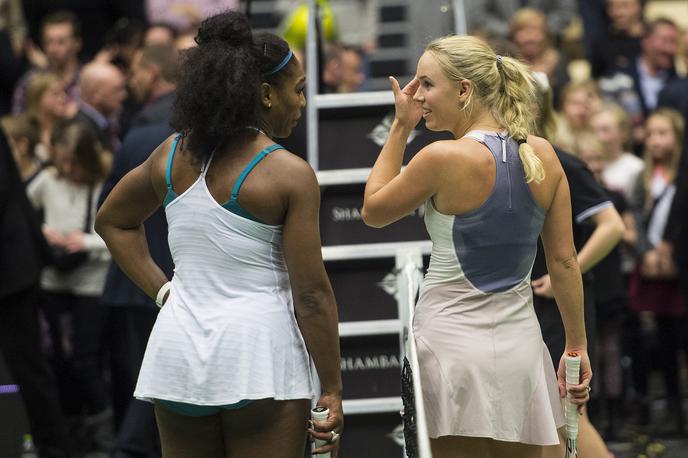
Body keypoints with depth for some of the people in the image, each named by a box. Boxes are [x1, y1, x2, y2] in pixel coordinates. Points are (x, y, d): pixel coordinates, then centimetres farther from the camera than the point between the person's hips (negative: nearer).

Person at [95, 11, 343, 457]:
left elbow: (112, 221, 23)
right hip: (258, 355, -5)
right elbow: (311, 294, -10)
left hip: (179, 351, 5)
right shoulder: (289, 174, -9)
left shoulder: (172, 156, 7)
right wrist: (333, 390, -4)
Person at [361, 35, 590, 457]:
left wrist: (400, 128, 4)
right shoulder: (542, 154, 2)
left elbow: (373, 211, 2)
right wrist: (577, 347, 12)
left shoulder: (445, 158, -14)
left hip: (454, 339, -5)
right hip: (521, 343, 5)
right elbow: (565, 260, 5)